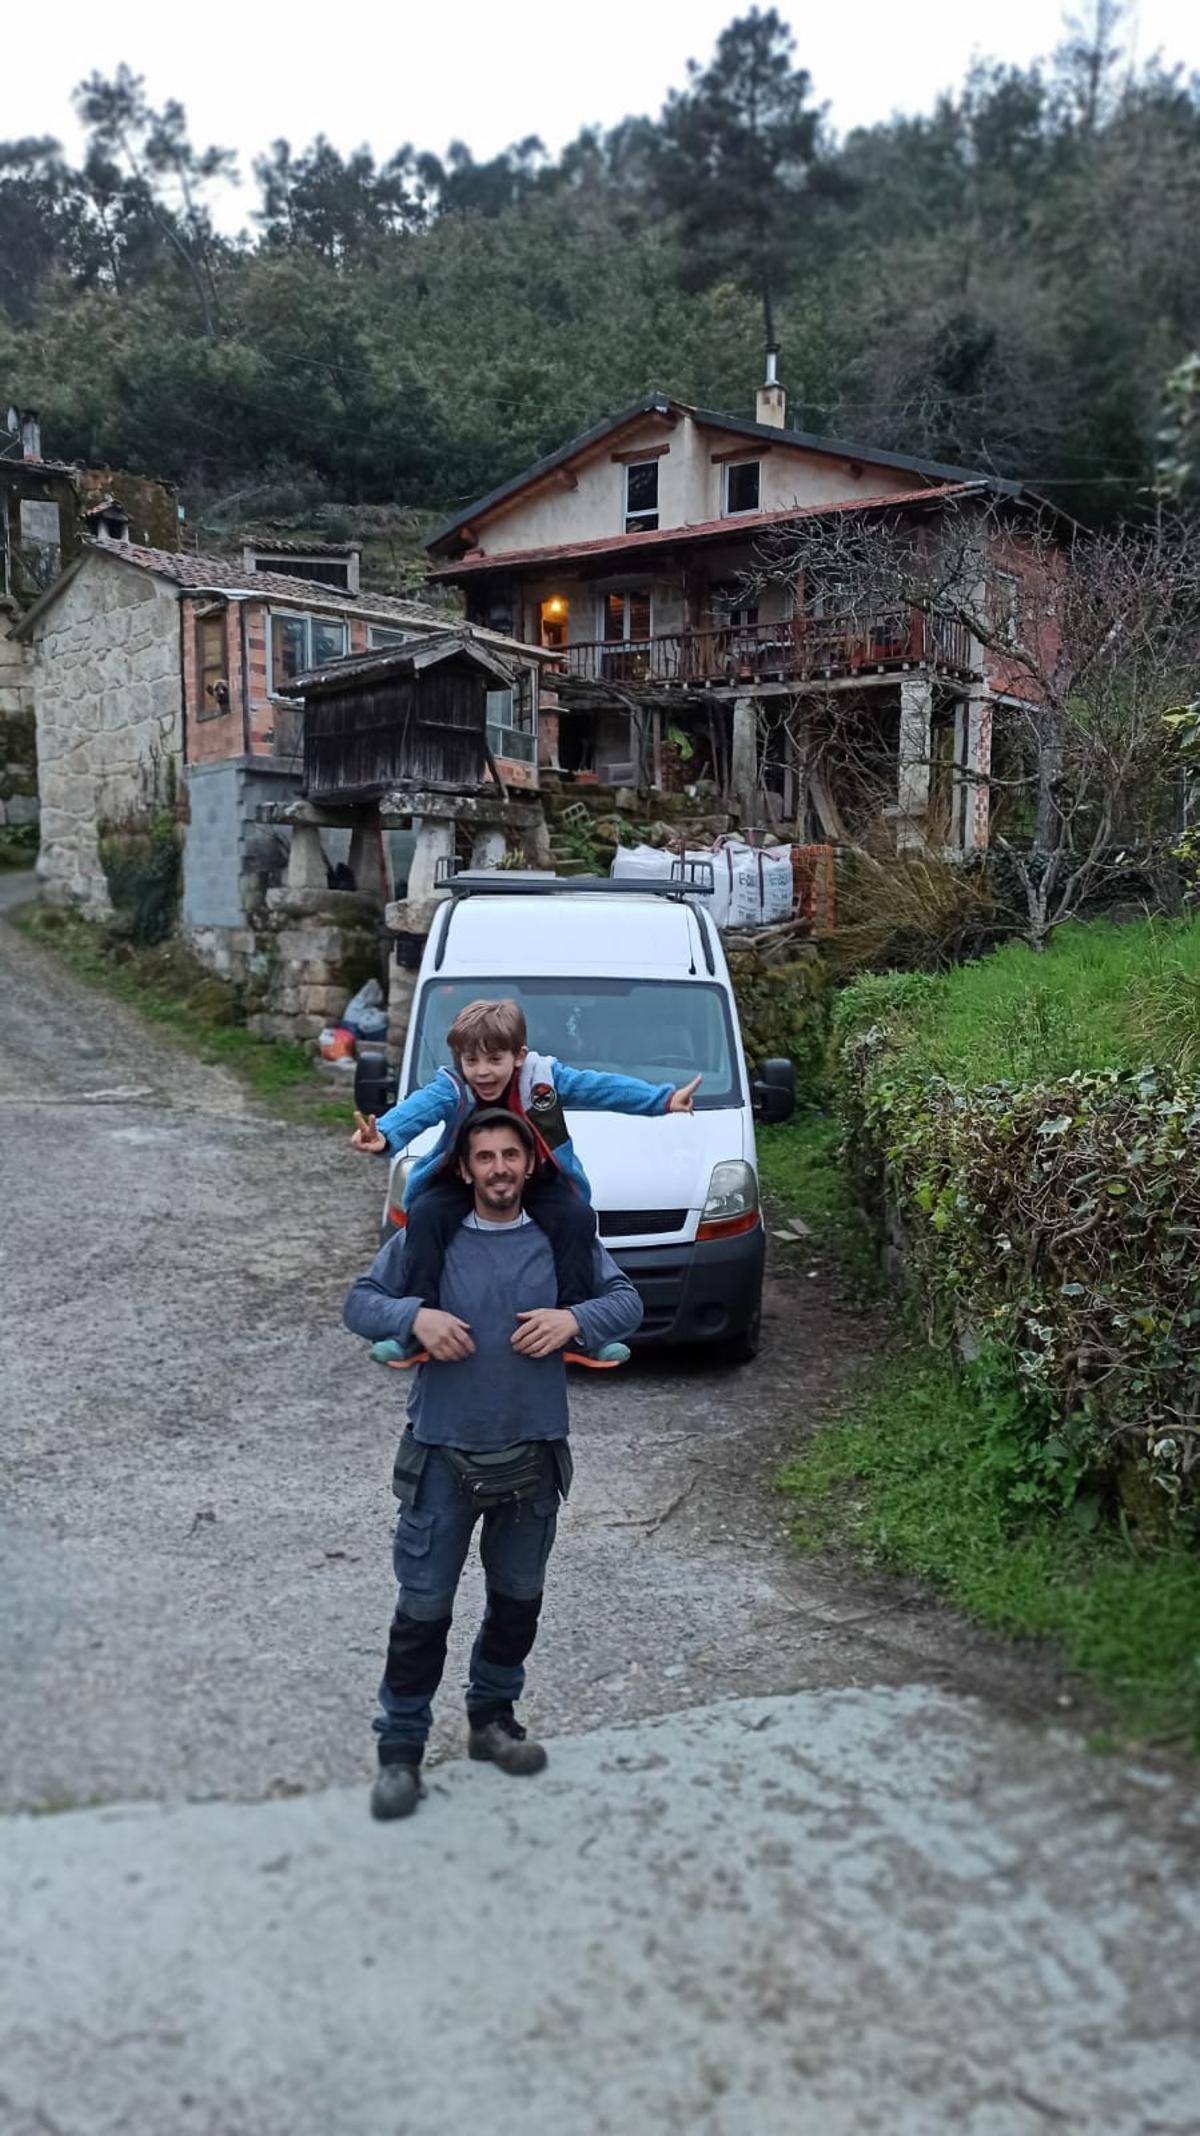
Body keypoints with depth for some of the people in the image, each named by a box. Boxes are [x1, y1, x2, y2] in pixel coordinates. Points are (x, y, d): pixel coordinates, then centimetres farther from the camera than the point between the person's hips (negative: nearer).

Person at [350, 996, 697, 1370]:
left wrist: (665, 1099, -22)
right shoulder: (451, 1089, -20)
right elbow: (418, 1107, -39)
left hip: (538, 1184, 1)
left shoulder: (544, 1078, -15)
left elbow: (602, 1087, -16)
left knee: (578, 1215, -23)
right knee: (424, 1214, -26)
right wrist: (385, 1135, -61)